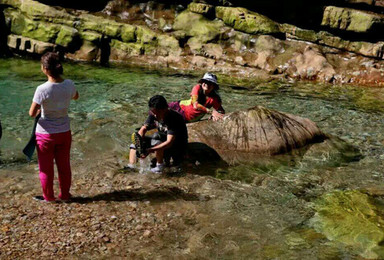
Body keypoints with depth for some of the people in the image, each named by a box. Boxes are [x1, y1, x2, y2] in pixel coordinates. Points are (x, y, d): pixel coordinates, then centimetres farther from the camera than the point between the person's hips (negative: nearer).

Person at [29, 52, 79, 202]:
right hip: (64, 132, 4)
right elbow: (76, 96, 10)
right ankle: (65, 195, 34)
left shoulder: (42, 90, -24)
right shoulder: (69, 85, -12)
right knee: (64, 166, 20)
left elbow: (32, 113, -16)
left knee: (46, 167, 17)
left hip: (46, 134, -4)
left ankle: (48, 197, 32)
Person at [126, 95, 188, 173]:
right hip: (163, 140, 7)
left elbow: (169, 142, -37)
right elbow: (143, 129, -7)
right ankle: (131, 166, -12)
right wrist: (139, 140, -29)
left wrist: (150, 150, -46)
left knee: (156, 136, -35)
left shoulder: (174, 118, -29)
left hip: (177, 146, -7)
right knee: (135, 141, -3)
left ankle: (160, 166, -20)